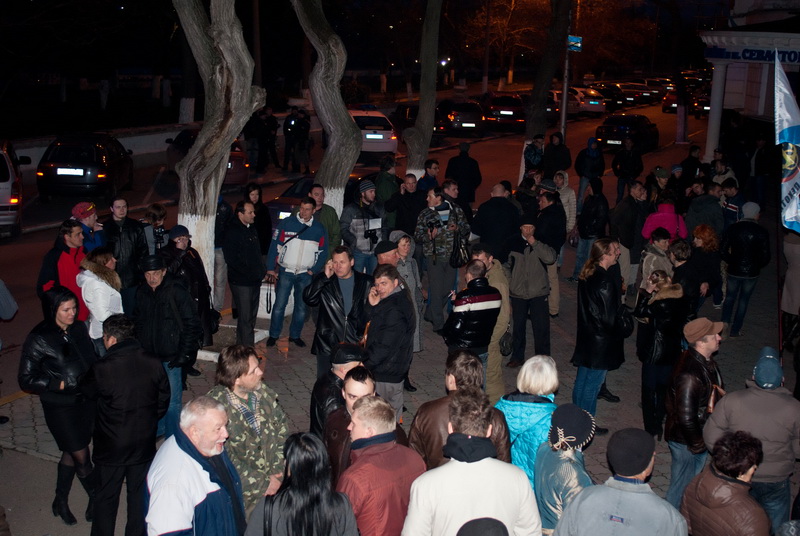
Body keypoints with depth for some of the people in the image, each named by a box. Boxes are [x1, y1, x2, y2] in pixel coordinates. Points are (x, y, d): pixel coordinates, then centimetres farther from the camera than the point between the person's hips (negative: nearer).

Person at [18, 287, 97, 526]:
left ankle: (61, 501, 37)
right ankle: (98, 497, 27)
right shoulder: (38, 339, -15)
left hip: (86, 401, 5)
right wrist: (60, 384, -18)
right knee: (81, 457, 3)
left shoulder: (79, 329, -1)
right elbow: (26, 379, -11)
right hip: (60, 407, -5)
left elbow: (92, 361, 13)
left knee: (71, 453, 18)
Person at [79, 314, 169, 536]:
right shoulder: (153, 363, -12)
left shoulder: (102, 369, -24)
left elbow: (86, 390, -3)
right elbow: (163, 401, -1)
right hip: (144, 443, 3)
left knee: (106, 499, 17)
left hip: (111, 448, -3)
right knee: (139, 495, 19)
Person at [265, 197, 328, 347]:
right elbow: (275, 245, -4)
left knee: (301, 307, 8)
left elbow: (323, 252, 8)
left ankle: (295, 335, 23)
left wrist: (314, 270, -2)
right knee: (279, 305, 0)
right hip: (285, 272, -2)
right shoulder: (286, 223, -6)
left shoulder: (319, 228, 2)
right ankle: (273, 335, 13)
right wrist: (270, 268, -7)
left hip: (306, 274, 2)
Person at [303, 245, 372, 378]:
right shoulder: (323, 282, 4)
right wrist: (325, 276, -15)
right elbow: (308, 298, -11)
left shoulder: (366, 283, 3)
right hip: (327, 346, 1)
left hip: (356, 345, 0)